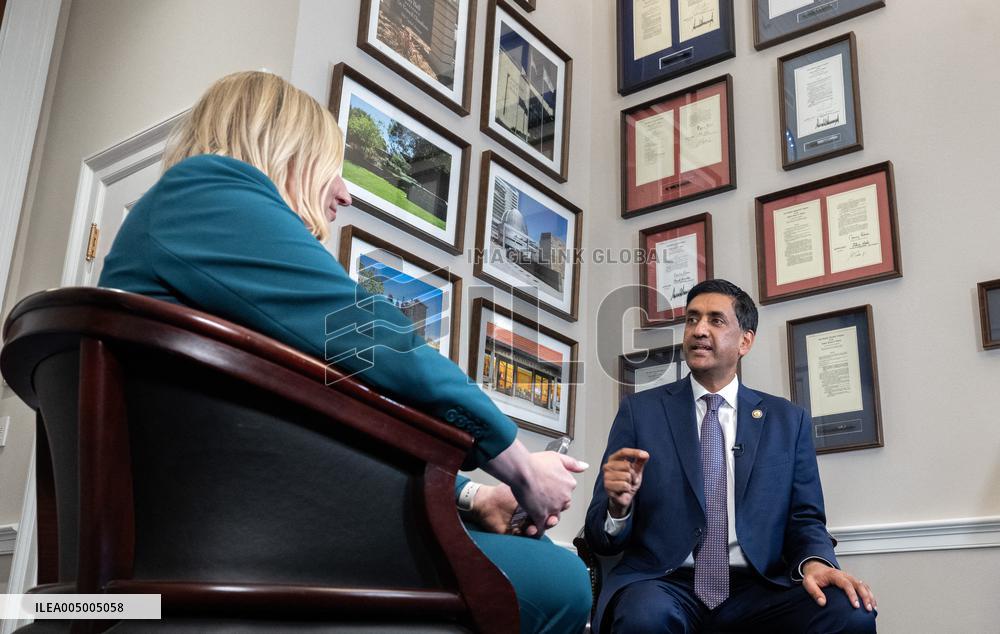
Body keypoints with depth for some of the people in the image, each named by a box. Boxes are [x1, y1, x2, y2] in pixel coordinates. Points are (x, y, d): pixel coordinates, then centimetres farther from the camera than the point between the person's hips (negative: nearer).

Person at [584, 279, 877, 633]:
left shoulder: (789, 420, 13)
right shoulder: (640, 411, 8)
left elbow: (805, 519, 12)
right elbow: (601, 538, 5)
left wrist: (813, 563, -12)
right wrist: (619, 505, -18)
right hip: (665, 584, -2)